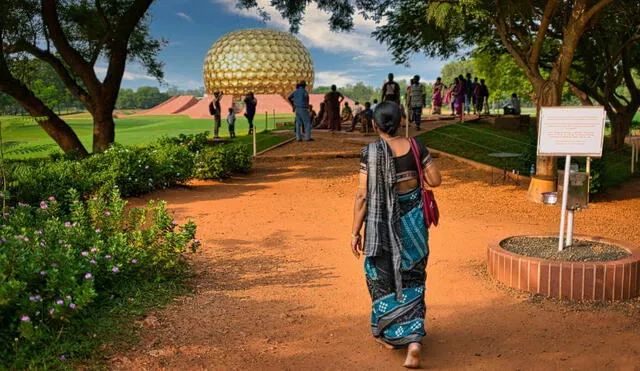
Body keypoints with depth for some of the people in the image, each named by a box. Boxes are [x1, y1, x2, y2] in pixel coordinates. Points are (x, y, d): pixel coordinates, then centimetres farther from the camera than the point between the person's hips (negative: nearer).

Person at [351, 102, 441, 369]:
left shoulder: (370, 152, -12)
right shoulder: (415, 146, -5)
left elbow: (362, 195, -13)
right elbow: (435, 180, 0)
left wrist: (355, 232, -7)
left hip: (382, 221, -2)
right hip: (413, 219, 2)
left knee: (383, 276, 18)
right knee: (411, 280, 11)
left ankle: (388, 334, 33)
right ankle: (413, 341, -3)